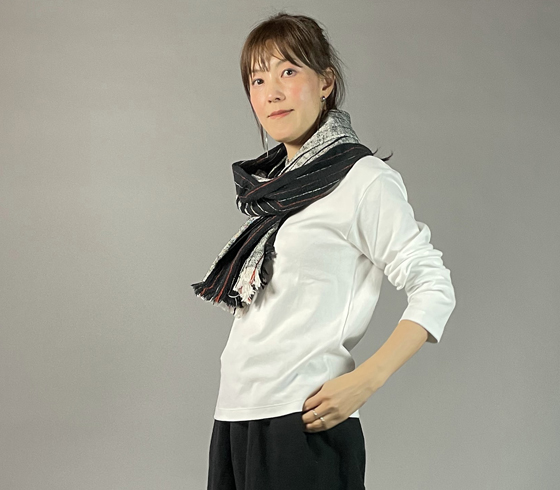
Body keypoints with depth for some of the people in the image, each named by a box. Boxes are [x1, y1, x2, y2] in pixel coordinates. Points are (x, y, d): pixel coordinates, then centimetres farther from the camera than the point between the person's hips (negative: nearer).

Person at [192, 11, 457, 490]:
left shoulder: (362, 179, -7)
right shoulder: (273, 185, 15)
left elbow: (433, 289, -10)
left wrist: (365, 380, -20)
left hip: (303, 426, -7)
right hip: (234, 417, 7)